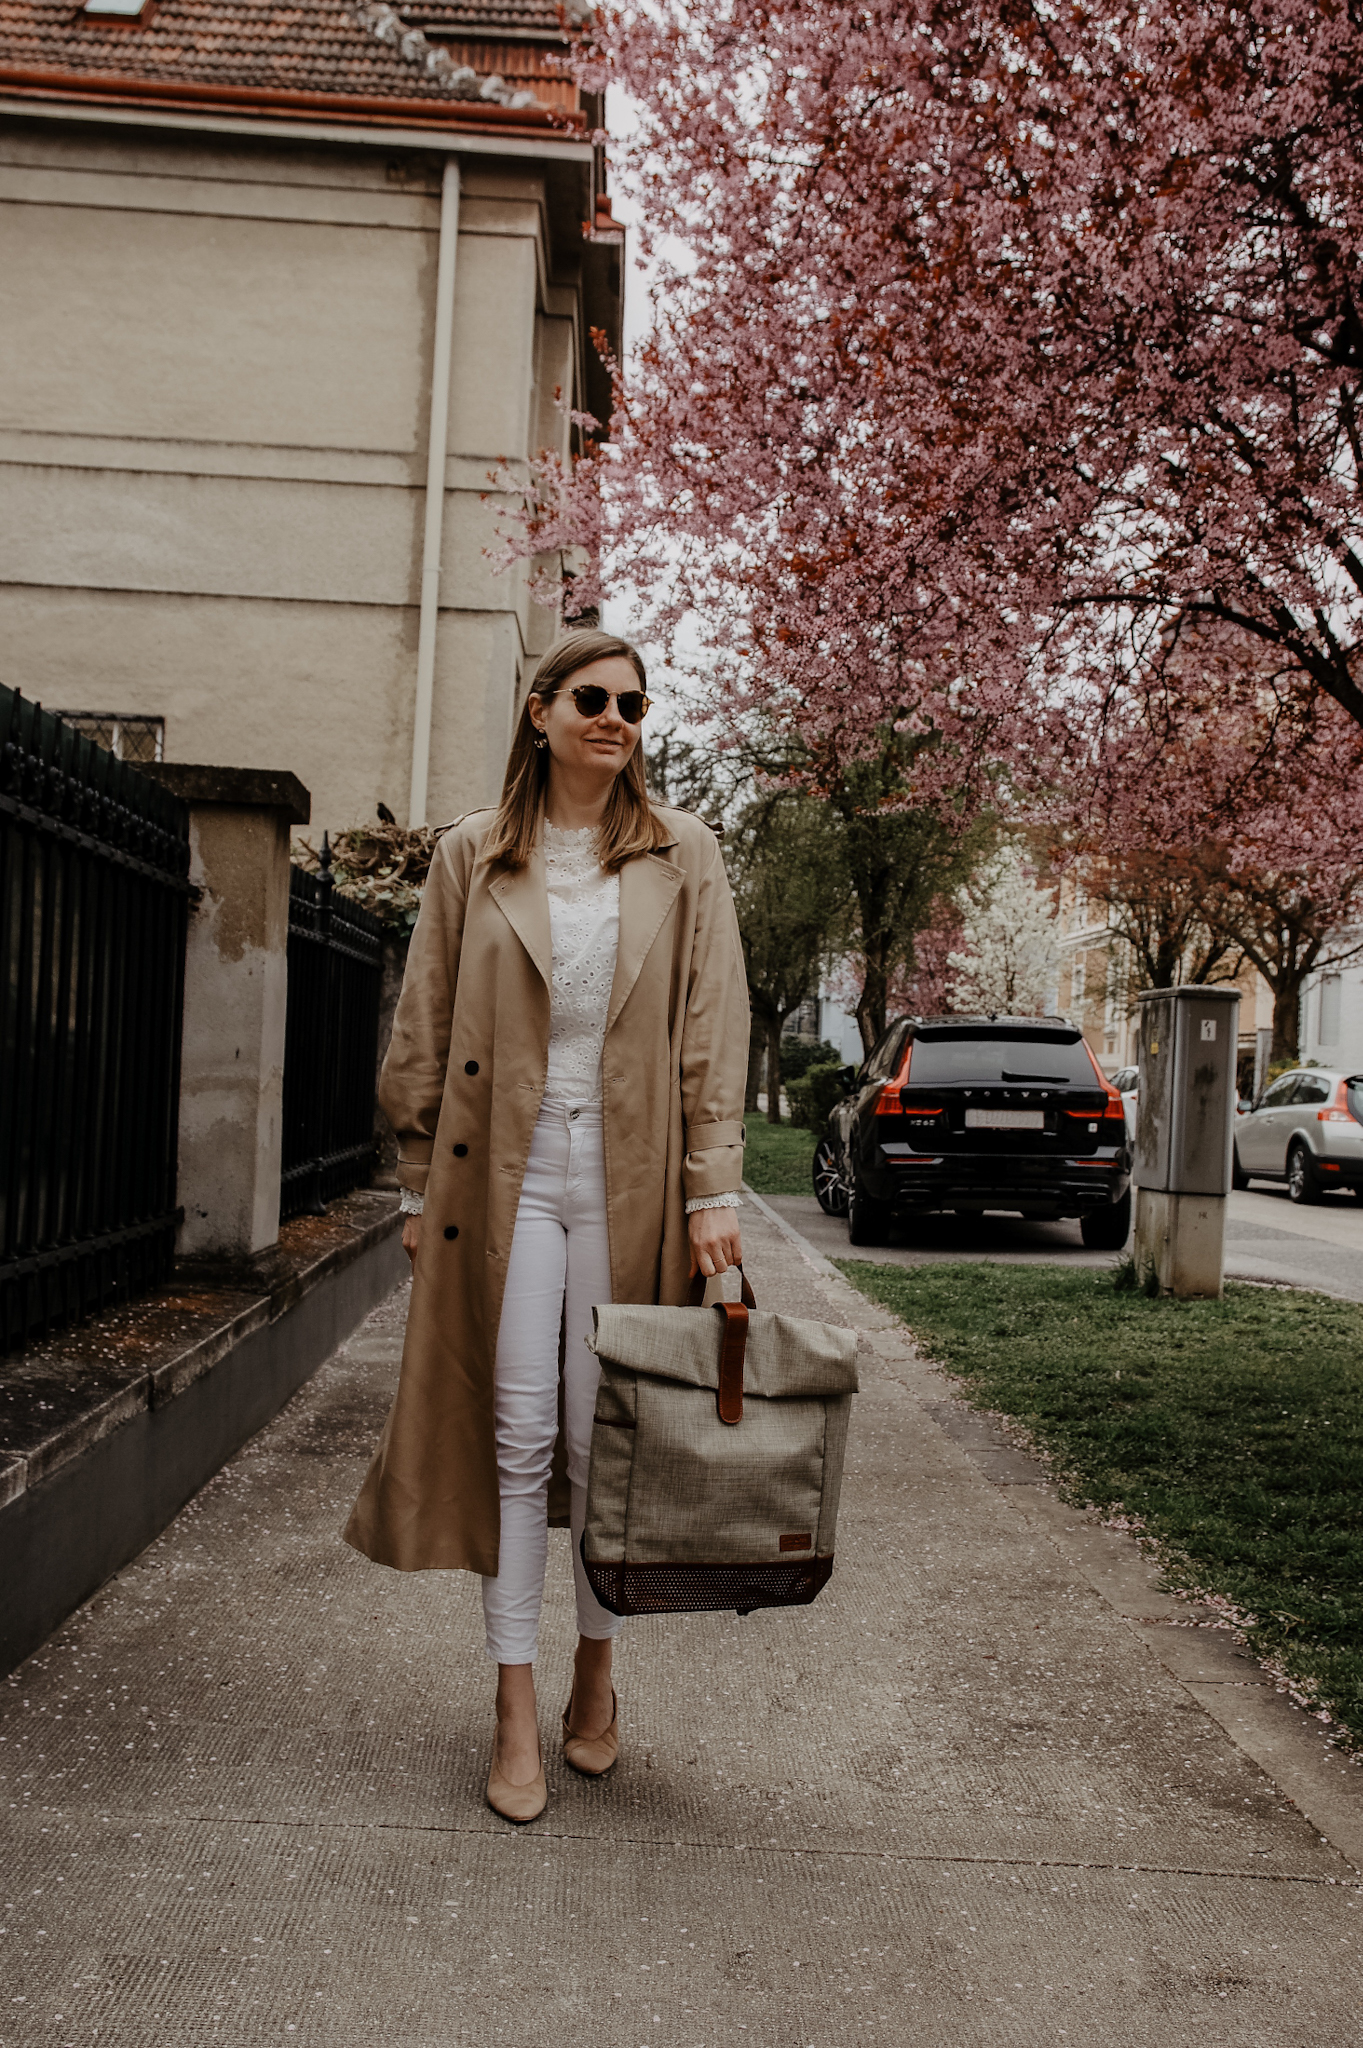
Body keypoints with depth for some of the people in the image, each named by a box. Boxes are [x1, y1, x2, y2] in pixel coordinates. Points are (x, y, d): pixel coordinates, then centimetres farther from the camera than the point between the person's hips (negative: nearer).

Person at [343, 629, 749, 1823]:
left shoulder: (684, 856, 6)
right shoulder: (474, 857, 7)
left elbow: (714, 1031, 1)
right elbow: (423, 1031, 8)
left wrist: (713, 1191, -7)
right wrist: (421, 1186, 5)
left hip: (628, 1176, 0)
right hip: (506, 1169, 0)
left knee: (605, 1439, 6)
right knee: (518, 1435, 1)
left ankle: (597, 1675, 27)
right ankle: (517, 1714, 10)